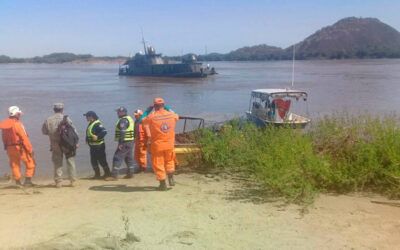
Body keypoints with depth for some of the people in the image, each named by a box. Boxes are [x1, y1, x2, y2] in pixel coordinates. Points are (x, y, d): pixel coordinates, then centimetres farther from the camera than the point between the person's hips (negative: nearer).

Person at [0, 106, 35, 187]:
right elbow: (24, 138, -17)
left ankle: (18, 182, 16)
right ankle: (28, 181, 1)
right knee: (30, 163, 4)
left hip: (10, 148, 7)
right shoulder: (17, 124, -16)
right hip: (20, 147, -7)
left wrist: (7, 148, 18)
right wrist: (30, 149, -13)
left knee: (15, 165, 13)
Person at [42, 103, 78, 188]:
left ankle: (58, 182, 10)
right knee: (70, 162, 8)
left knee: (57, 163, 10)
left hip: (55, 145, 2)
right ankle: (73, 180, 9)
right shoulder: (66, 119, -8)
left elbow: (44, 131, 10)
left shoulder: (48, 120, 1)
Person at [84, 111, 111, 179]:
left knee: (102, 160, -1)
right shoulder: (90, 124, 12)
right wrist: (87, 140, 10)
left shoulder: (97, 124, -19)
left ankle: (107, 173, 10)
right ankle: (97, 175, 23)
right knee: (93, 161, 13)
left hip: (99, 146, -10)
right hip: (93, 146, 10)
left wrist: (97, 137, -31)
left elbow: (104, 131, -30)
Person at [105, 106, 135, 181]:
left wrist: (121, 143, -23)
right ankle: (130, 173, 19)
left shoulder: (123, 120, -15)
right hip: (131, 141, 10)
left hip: (125, 142, -10)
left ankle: (114, 175, -7)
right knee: (129, 158, 15)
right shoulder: (130, 119, 16)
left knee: (117, 158, -7)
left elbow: (122, 132, -24)